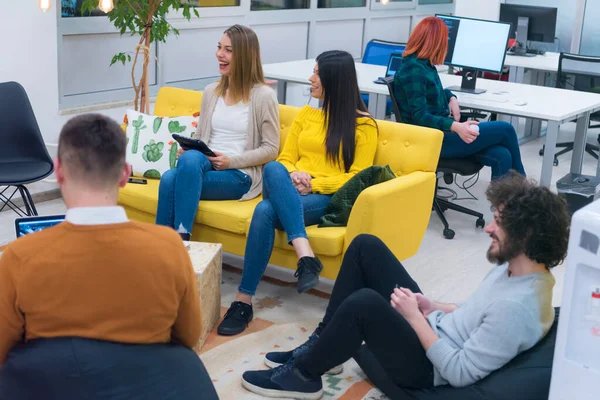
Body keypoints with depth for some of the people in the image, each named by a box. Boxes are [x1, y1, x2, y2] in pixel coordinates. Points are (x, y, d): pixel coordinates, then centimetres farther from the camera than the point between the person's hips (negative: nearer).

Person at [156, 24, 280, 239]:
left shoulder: (263, 96, -3)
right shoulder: (211, 92, 15)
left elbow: (270, 149, -4)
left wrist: (231, 161, -16)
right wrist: (187, 150, -3)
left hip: (240, 174, -5)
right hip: (205, 165, 5)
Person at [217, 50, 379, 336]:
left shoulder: (363, 124, 6)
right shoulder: (306, 114, 22)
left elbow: (358, 178, -2)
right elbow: (285, 159, 18)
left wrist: (314, 184, -15)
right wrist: (293, 174, -7)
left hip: (330, 198, -4)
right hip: (289, 192, 5)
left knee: (265, 211, -36)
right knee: (273, 169, -35)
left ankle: (244, 300, -33)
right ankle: (305, 255, -44)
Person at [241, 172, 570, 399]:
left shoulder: (519, 306, -30)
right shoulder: (518, 266, -1)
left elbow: (459, 373, -27)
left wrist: (414, 318, -20)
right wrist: (435, 309, 1)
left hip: (427, 367, -10)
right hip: (433, 330, 10)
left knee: (365, 303, -35)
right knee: (366, 246, 4)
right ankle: (320, 346, 12)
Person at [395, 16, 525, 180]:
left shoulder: (424, 64, 11)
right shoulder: (413, 70, -17)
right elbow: (419, 116, -22)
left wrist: (452, 98, 7)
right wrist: (456, 127, -32)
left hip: (441, 130, 9)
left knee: (502, 156, -10)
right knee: (505, 129, -7)